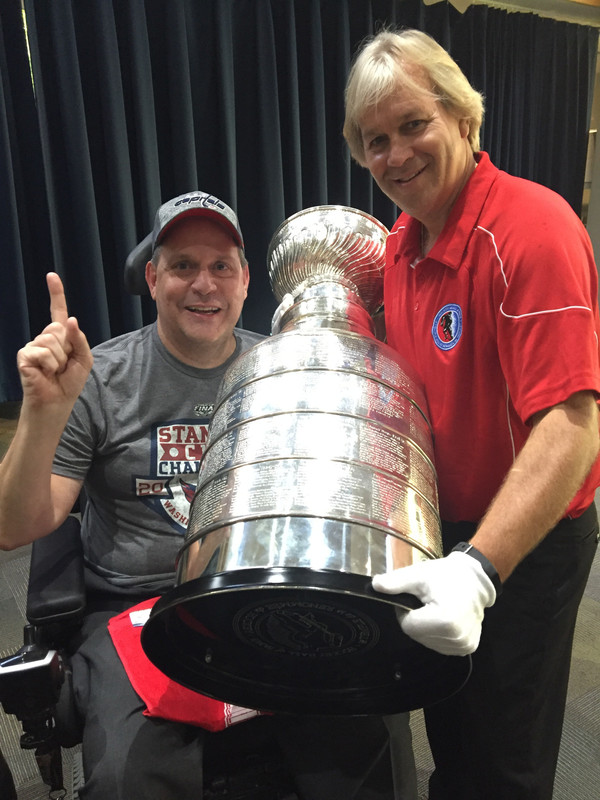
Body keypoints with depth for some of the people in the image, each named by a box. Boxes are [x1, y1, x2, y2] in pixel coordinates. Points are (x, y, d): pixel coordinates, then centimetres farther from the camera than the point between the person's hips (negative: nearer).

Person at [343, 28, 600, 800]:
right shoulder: (402, 238, 1)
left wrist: (479, 569, -37)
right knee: (445, 726, 28)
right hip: (436, 530, 7)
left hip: (525, 542, -7)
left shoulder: (532, 228, -24)